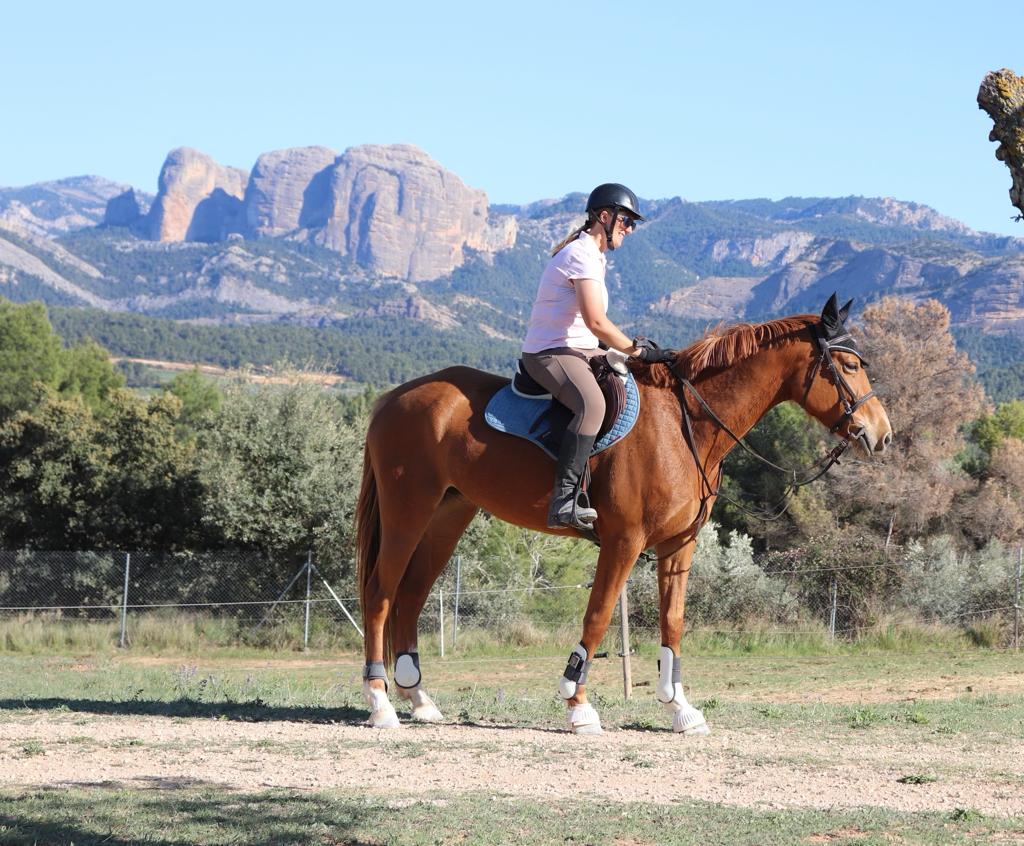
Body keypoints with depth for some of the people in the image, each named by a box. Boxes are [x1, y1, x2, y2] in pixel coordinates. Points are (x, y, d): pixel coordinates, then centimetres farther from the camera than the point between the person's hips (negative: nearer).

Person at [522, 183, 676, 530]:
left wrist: (633, 344, 13)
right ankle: (563, 502, -42)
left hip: (580, 350, 11)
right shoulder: (581, 254, -14)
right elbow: (596, 322, -22)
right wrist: (637, 350, -12)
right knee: (592, 404, -36)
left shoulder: (593, 254, 19)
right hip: (551, 353, -11)